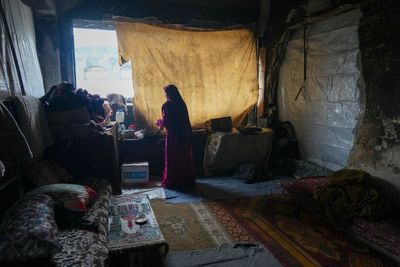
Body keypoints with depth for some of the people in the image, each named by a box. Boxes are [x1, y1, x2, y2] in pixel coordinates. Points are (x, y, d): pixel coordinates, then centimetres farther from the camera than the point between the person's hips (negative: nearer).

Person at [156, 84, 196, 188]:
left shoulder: (168, 105, -14)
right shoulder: (181, 104, 7)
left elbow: (165, 122, -16)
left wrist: (159, 122, 6)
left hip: (173, 135, -7)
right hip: (184, 134, 7)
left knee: (172, 159, 3)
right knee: (185, 158, 13)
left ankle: (171, 182, 11)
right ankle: (188, 180, 22)